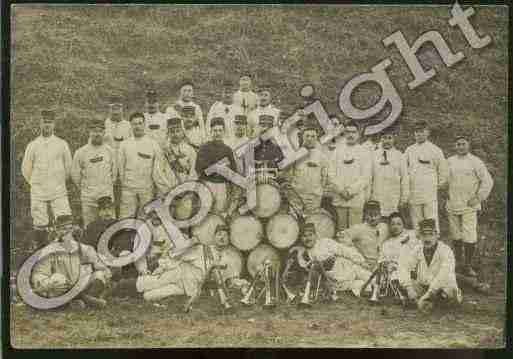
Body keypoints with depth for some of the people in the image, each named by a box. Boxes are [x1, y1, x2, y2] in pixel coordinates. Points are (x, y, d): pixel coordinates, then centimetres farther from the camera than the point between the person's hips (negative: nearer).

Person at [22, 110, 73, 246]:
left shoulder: (62, 144, 2)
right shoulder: (33, 145, 3)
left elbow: (68, 168, 9)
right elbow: (26, 169, 8)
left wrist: (59, 183, 10)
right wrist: (35, 184, 6)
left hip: (59, 193, 0)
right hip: (38, 193, 0)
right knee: (40, 227, 5)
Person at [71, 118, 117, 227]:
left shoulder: (110, 151, 4)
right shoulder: (81, 152, 0)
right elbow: (75, 175, 8)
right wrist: (85, 188, 10)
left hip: (107, 197, 1)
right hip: (88, 198, -1)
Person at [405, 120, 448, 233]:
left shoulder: (435, 150, 1)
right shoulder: (409, 150, 11)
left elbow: (443, 170, 6)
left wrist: (439, 184, 4)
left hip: (430, 194, -4)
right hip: (413, 193, 4)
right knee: (416, 222, 7)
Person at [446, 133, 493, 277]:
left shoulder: (476, 162, -2)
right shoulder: (450, 161, 8)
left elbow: (488, 181, -2)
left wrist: (478, 197, -6)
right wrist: (446, 196, 11)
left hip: (469, 206, -3)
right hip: (453, 205, 3)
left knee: (469, 238, -9)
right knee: (456, 237, 10)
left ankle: (468, 266, 2)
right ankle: (458, 262, 23)